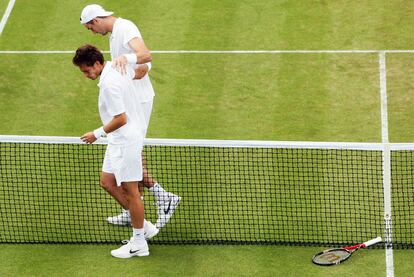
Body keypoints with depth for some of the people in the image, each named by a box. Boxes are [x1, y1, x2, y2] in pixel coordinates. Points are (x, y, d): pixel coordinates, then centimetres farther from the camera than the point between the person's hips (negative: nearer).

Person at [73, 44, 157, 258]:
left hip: (126, 142, -10)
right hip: (119, 141, 10)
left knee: (130, 191, 0)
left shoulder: (110, 84, -26)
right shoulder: (116, 66, 2)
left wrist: (97, 134, -14)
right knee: (107, 181, 16)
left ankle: (139, 243, 12)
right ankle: (143, 226, 24)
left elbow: (121, 119, -25)